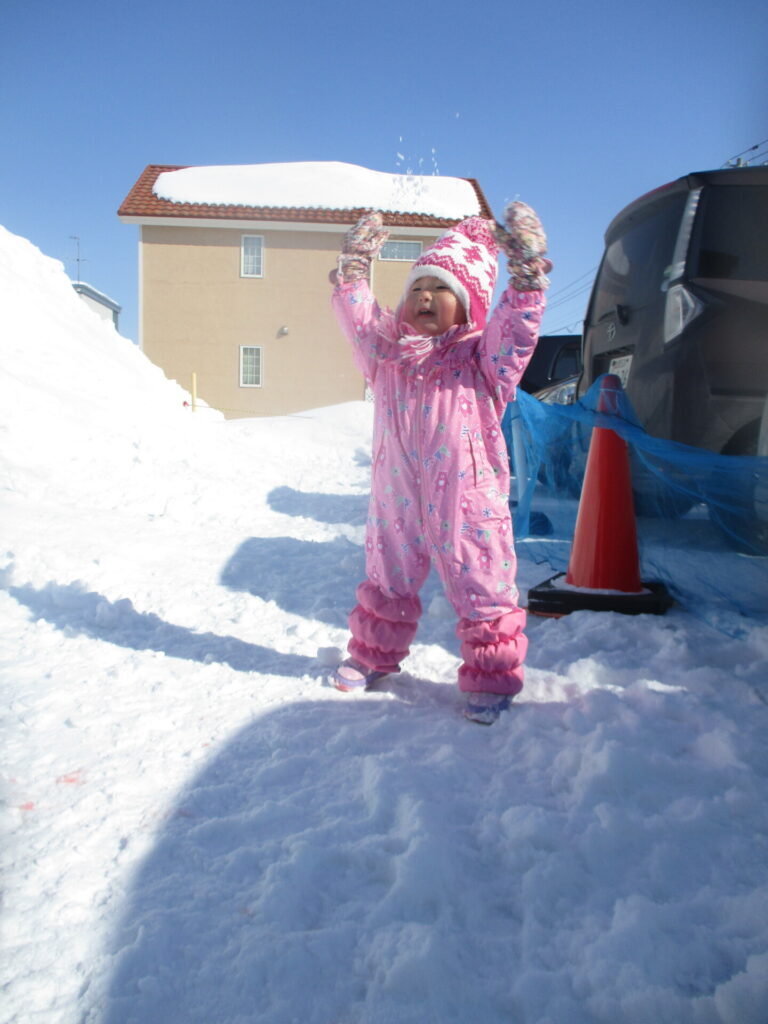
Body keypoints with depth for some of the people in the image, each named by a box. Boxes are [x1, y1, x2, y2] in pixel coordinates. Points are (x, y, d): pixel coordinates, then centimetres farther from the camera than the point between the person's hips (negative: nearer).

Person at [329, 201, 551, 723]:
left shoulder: (481, 356, -1)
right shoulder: (387, 351, 8)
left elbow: (516, 326, -14)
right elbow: (356, 314, 8)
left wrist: (527, 271, -21)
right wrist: (355, 265, 5)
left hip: (466, 500, -3)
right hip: (396, 499, 4)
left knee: (482, 591, 3)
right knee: (387, 583, 18)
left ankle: (491, 678, 19)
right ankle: (373, 655, 39)